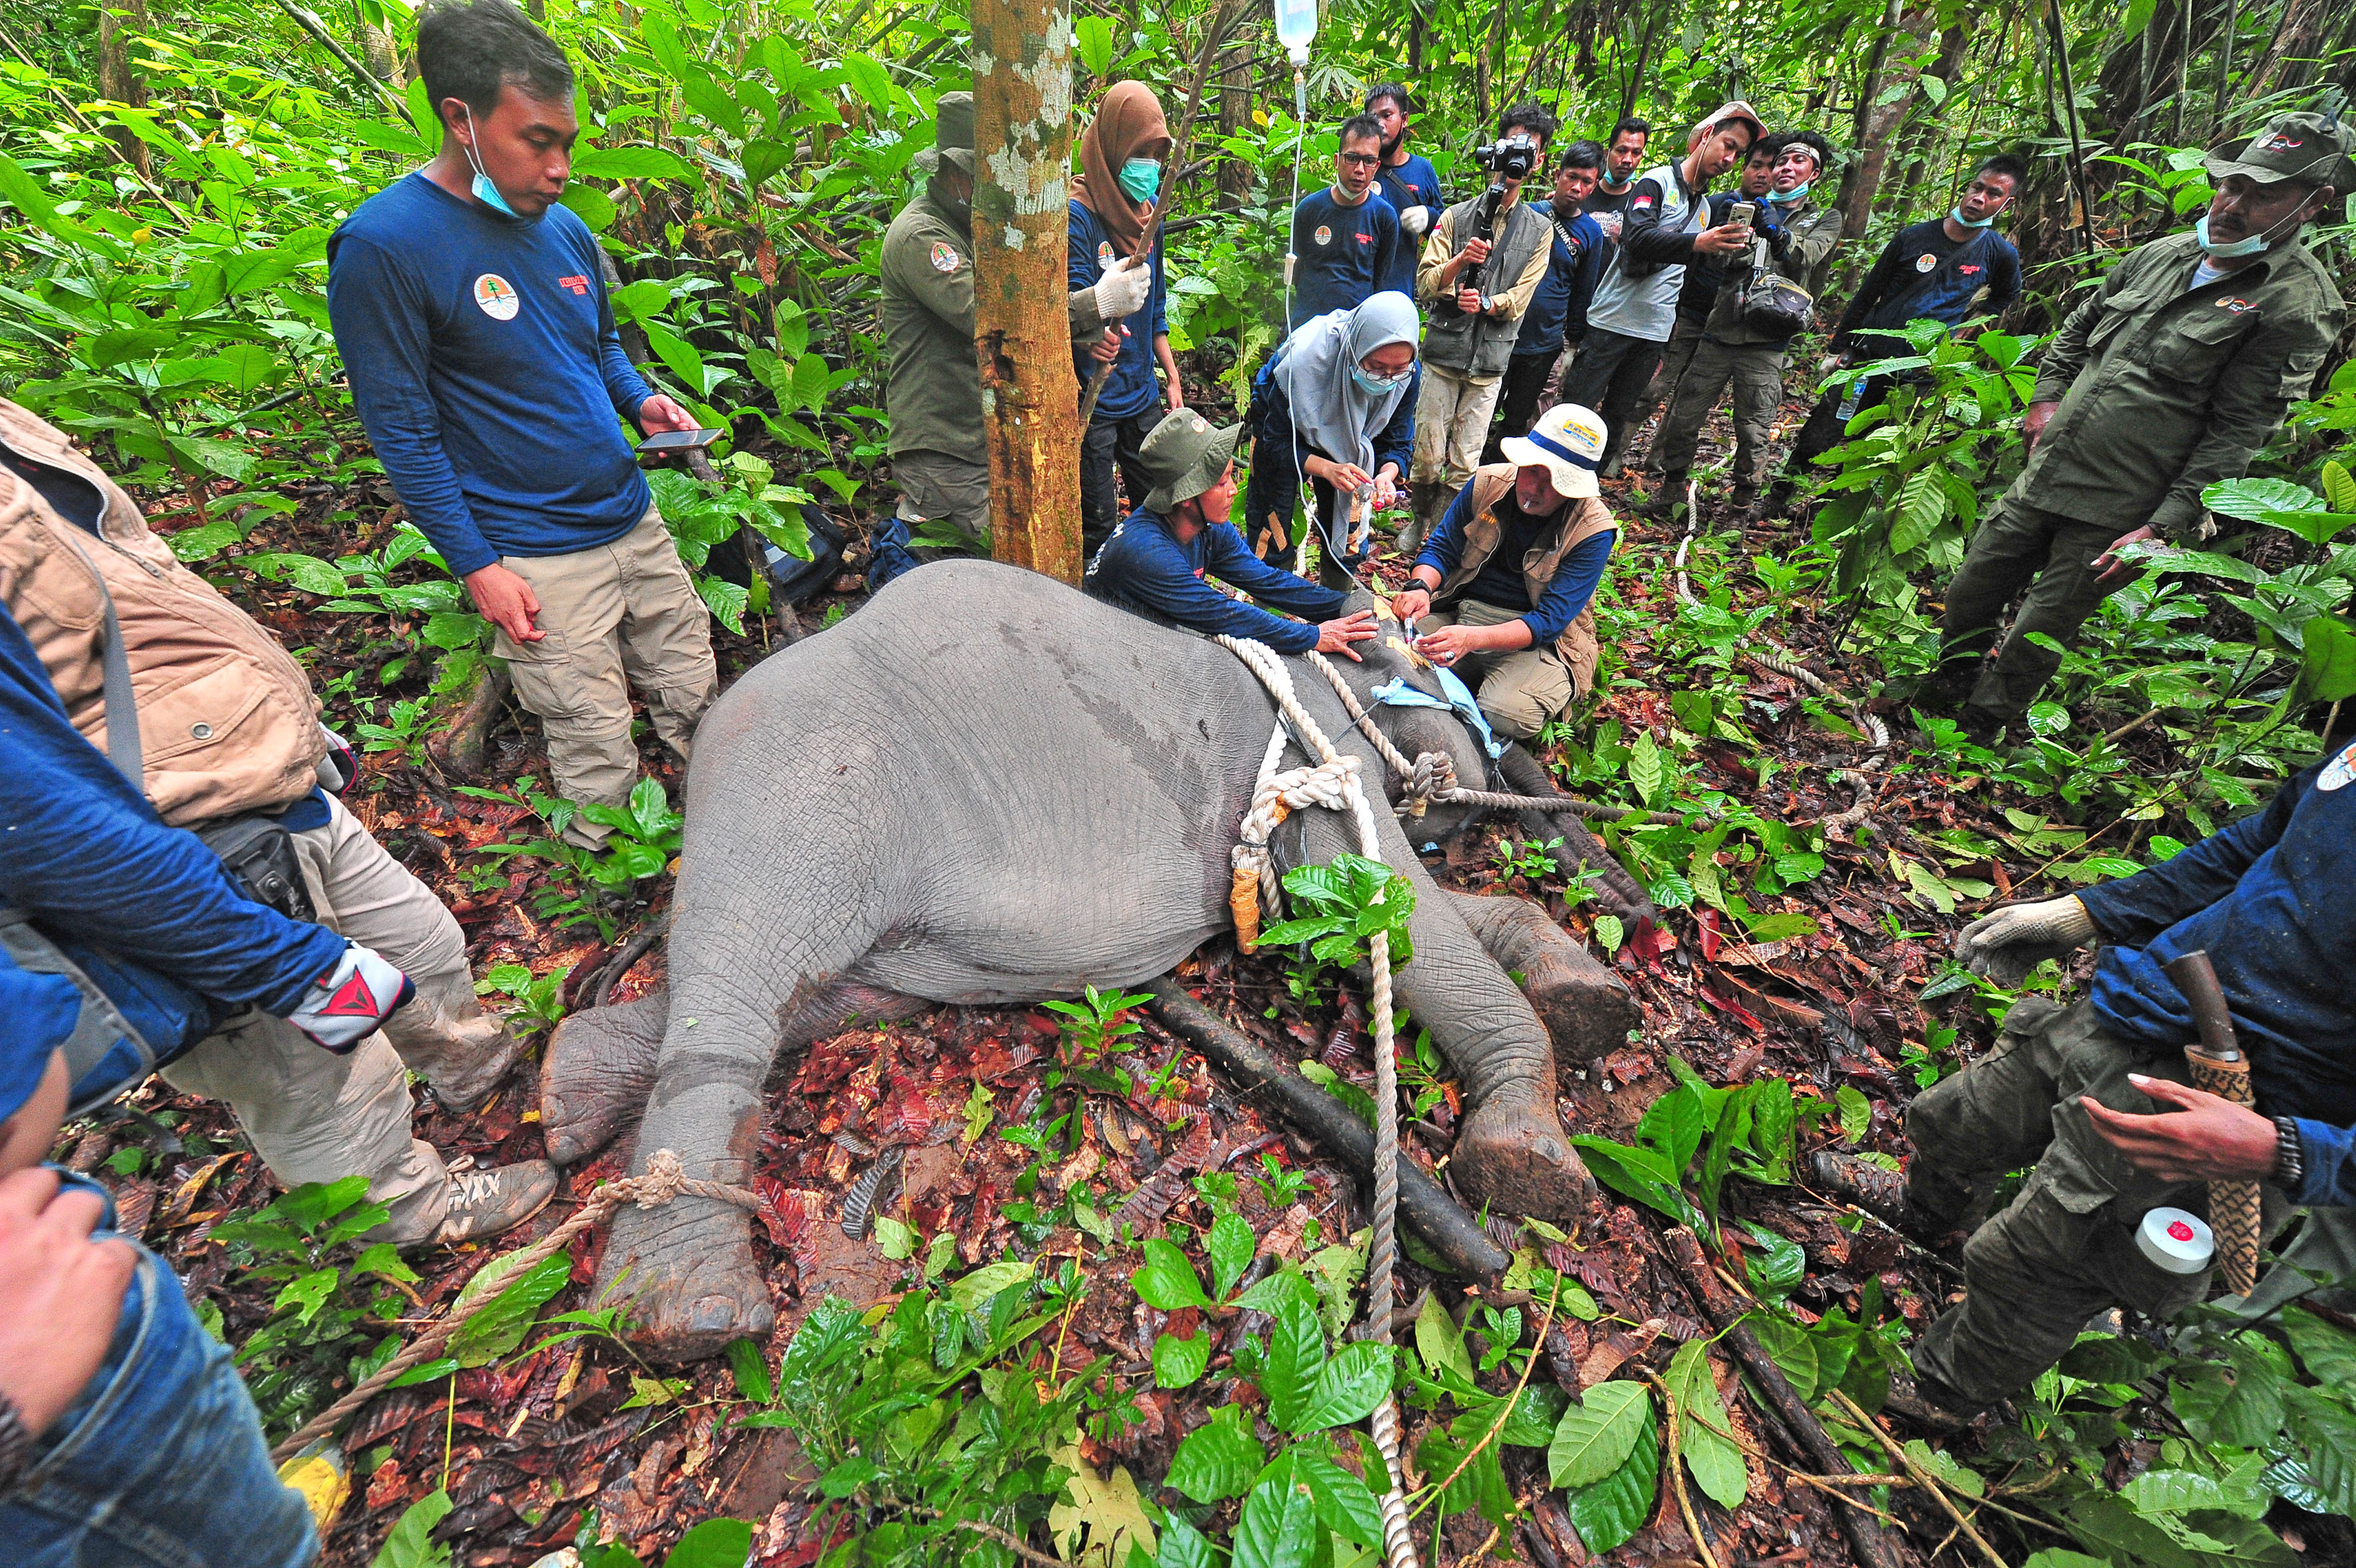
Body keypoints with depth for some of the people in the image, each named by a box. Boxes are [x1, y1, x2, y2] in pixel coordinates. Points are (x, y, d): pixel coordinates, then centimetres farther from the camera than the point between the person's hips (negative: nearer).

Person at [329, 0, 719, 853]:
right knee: (600, 765, 0)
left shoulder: (566, 229, 8)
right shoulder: (383, 244, -12)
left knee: (698, 701, 13)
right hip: (540, 557, -6)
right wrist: (476, 567, -13)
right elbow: (400, 426, -10)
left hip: (635, 519, 7)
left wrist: (644, 402, 2)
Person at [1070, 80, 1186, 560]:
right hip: (1092, 399, -7)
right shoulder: (1077, 214, -13)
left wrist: (1172, 377, 14)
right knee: (1096, 523, -3)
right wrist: (1091, 338, -41)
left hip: (1142, 395, 8)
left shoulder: (1146, 210, 11)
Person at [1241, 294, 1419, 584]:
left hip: (1346, 440, 3)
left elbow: (1395, 444, -15)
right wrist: (1327, 468, -48)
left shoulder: (1405, 374, -26)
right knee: (1273, 538, -8)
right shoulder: (1305, 357, -39)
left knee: (1348, 540, 2)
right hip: (1281, 424, -3)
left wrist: (1386, 475, -39)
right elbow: (1277, 441, -32)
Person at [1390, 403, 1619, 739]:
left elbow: (1549, 621, -20)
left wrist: (1473, 639, -38)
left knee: (1507, 716, -34)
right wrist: (1420, 587, -21)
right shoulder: (1488, 483, -2)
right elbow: (1440, 549, 4)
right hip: (1459, 611, 3)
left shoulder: (1593, 531, -14)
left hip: (1536, 640, -3)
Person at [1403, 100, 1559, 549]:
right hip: (1444, 353, -1)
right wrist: (1460, 260, -22)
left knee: (1465, 465, 1)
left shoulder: (1540, 231, 8)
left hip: (1489, 363, 1)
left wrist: (1487, 302, -19)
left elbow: (1519, 299, 2)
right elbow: (1424, 285, -3)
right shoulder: (1456, 216, 6)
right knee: (1428, 455, 0)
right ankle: (1420, 520, 25)